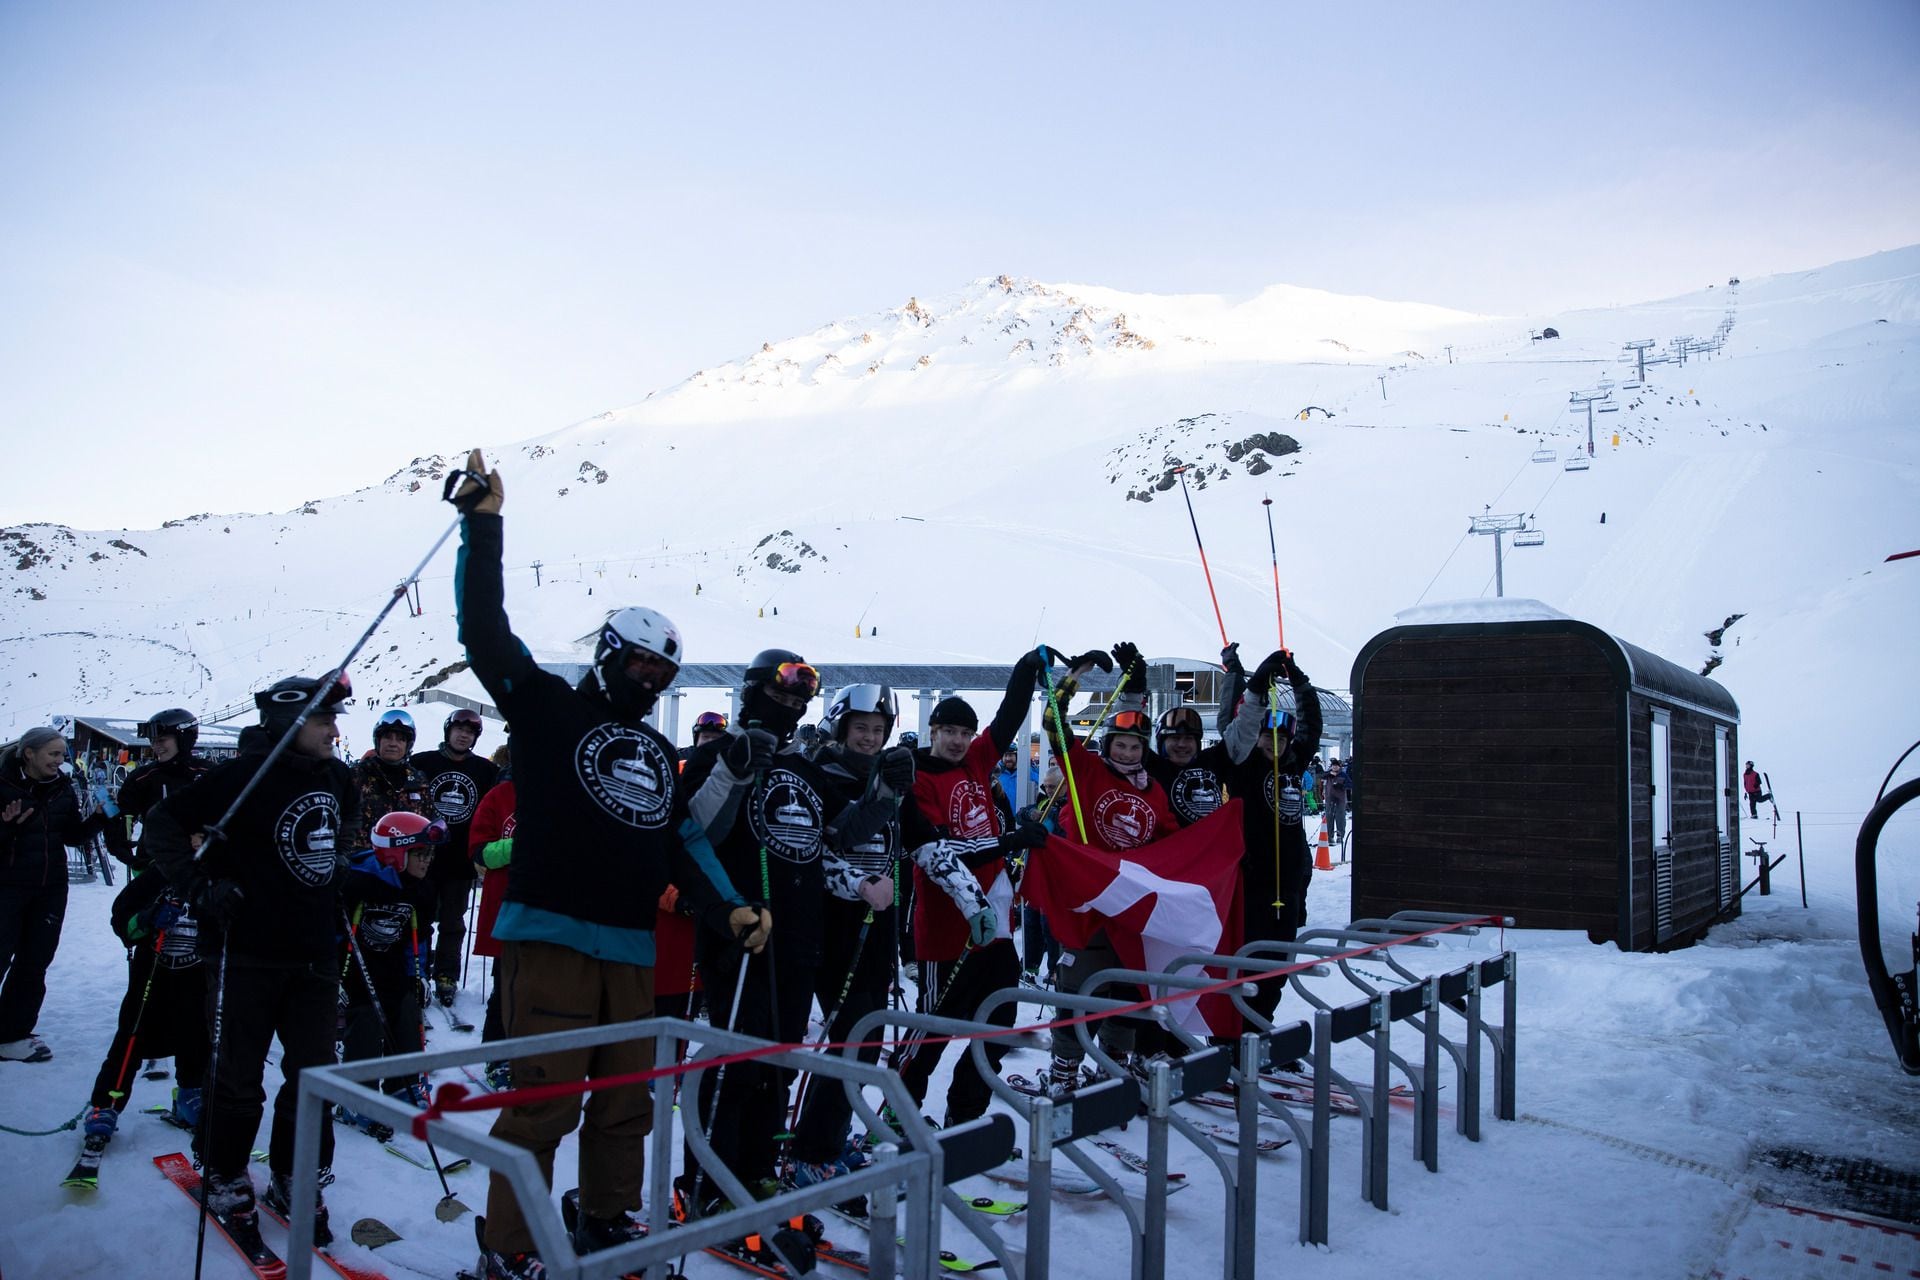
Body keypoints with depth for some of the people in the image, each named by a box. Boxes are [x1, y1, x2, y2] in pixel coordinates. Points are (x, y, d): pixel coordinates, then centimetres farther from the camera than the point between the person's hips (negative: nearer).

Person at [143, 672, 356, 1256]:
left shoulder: (338, 778, 5)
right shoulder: (246, 773, -14)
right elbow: (165, 822, -11)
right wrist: (199, 883, -19)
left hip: (315, 954, 6)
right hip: (248, 951, -6)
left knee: (314, 1072, 11)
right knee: (237, 1077, 7)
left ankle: (296, 1180, 27)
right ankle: (226, 1183, 26)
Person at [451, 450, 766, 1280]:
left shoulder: (657, 752, 21)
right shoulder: (550, 708, 4)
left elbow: (683, 840, 19)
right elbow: (486, 633, -6)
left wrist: (729, 910, 5)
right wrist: (483, 527, -12)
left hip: (631, 948, 7)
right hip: (551, 937, -6)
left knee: (626, 1099, 13)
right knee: (546, 1099, -6)